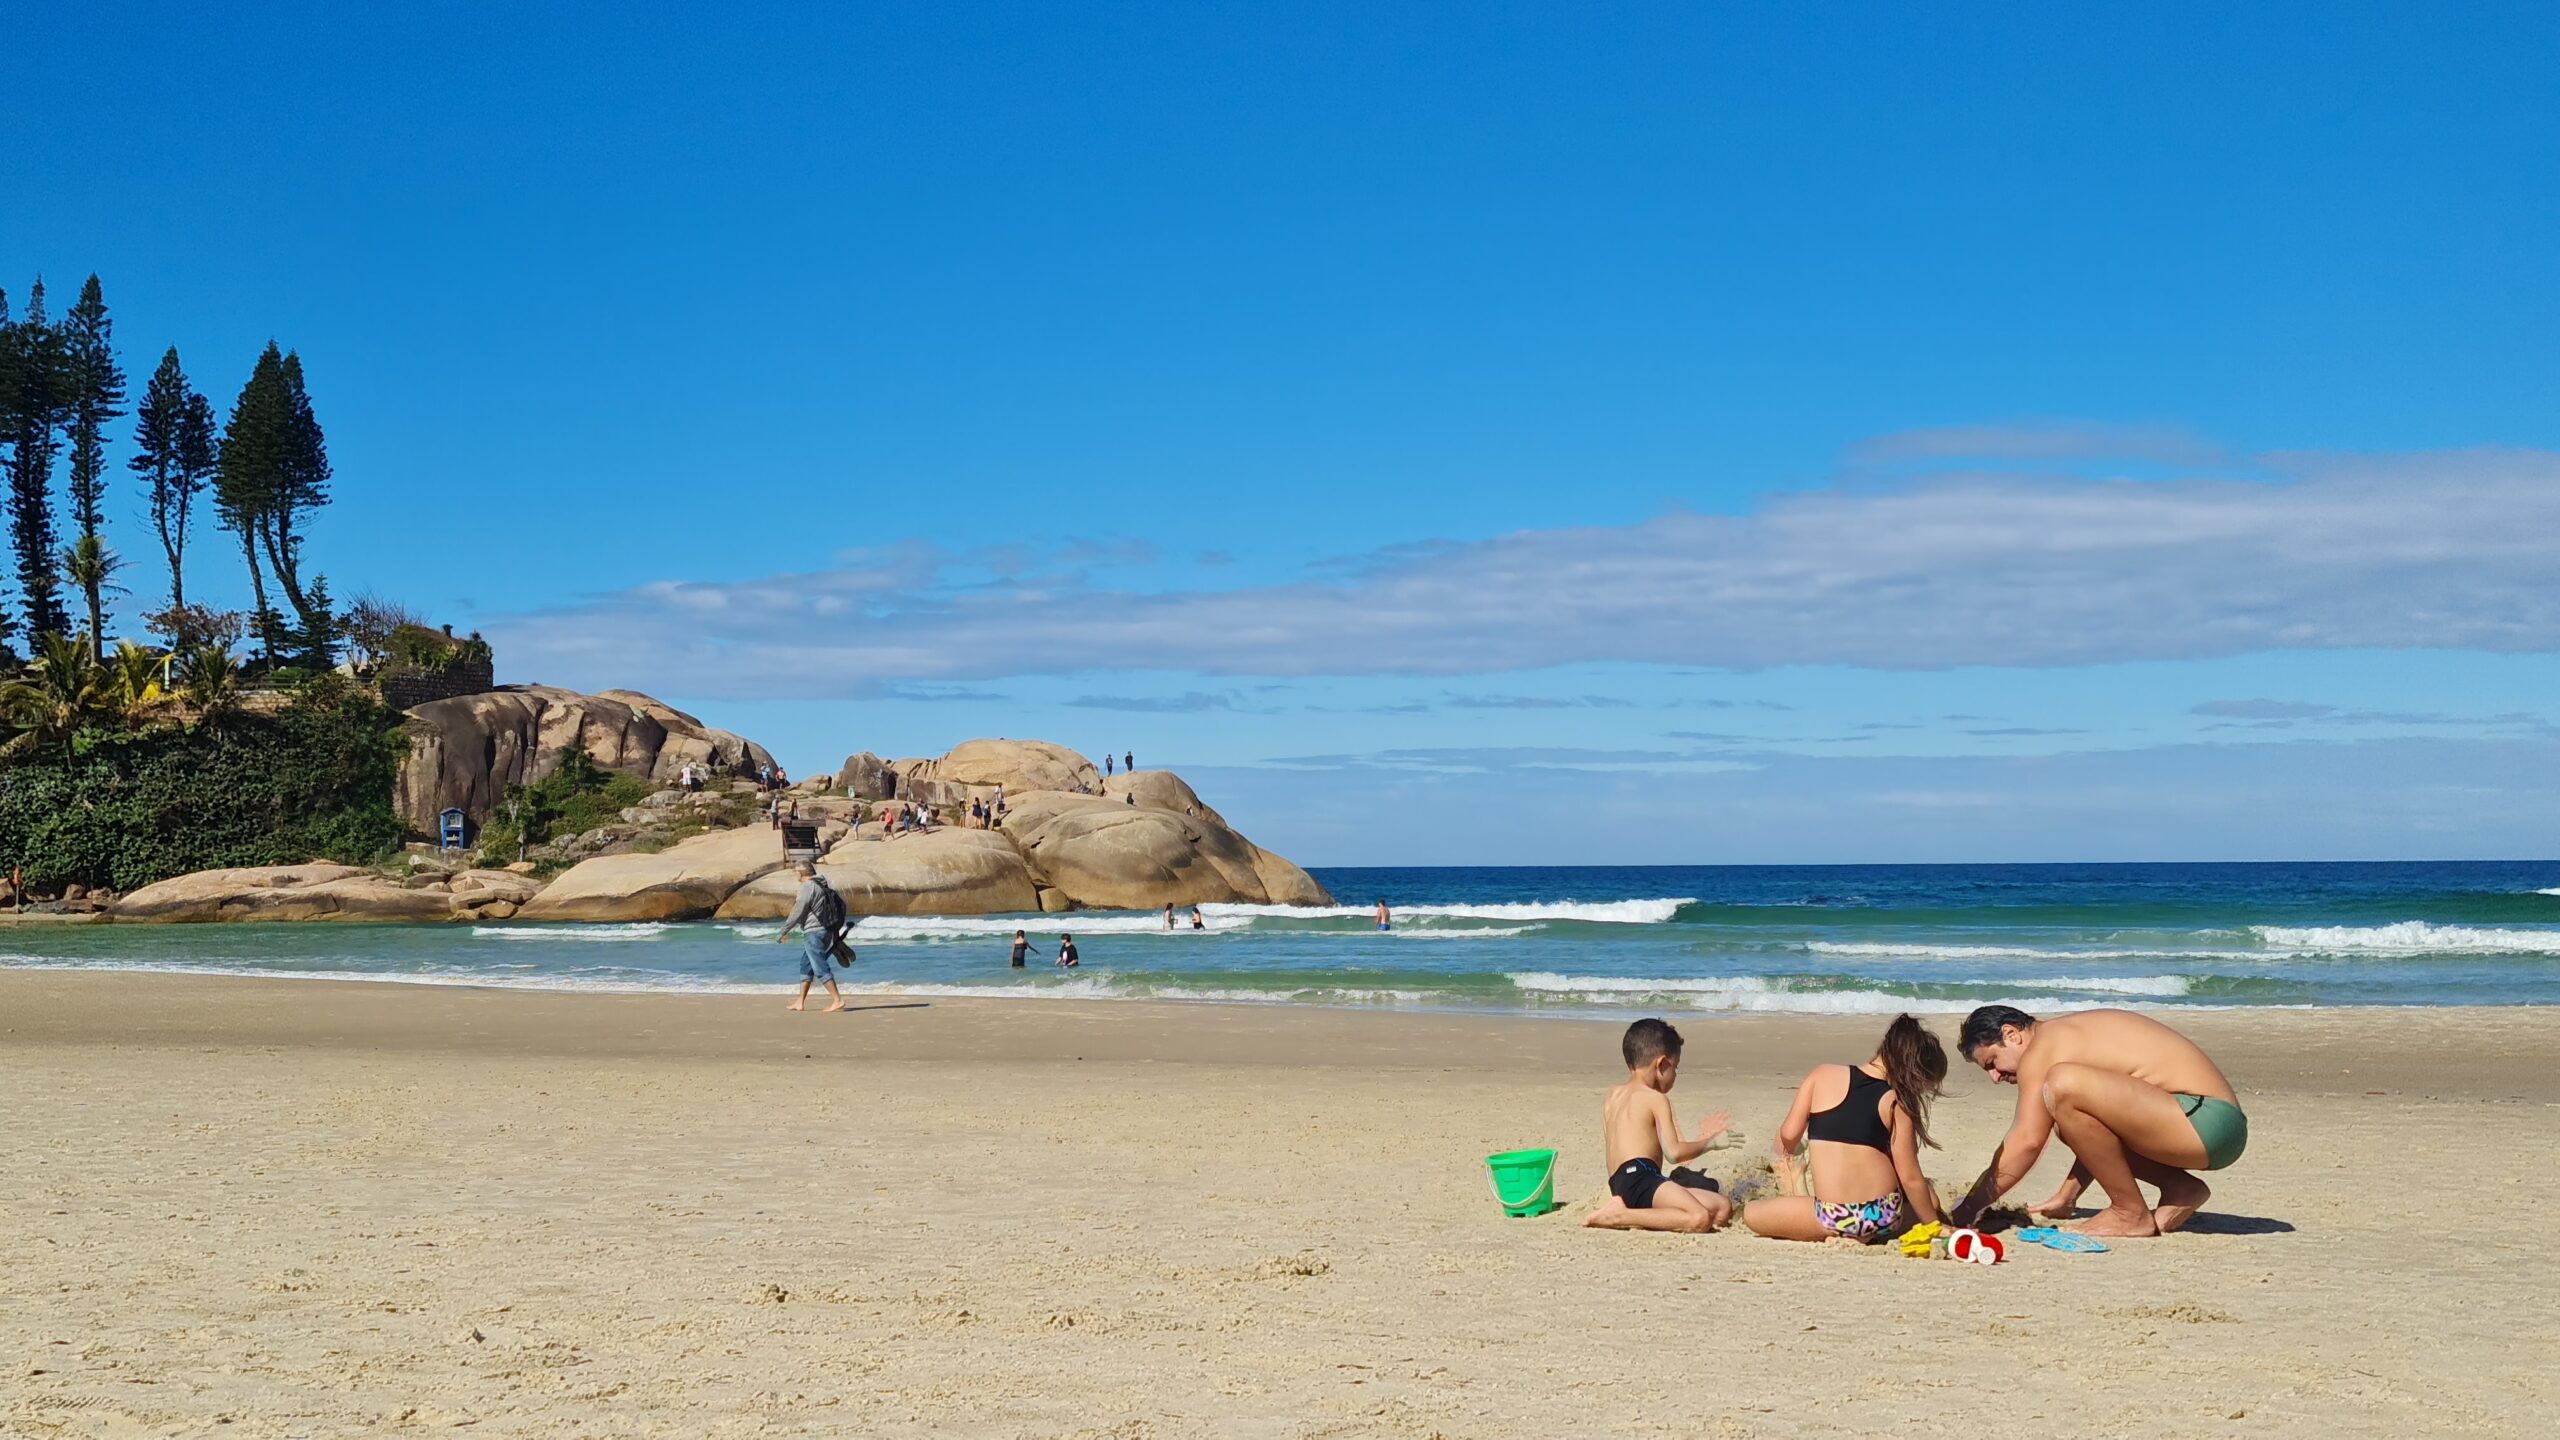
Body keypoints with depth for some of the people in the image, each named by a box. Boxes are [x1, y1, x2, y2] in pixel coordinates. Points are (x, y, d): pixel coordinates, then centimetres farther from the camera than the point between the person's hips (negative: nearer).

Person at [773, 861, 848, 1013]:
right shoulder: (825, 885, 12)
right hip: (826, 931, 9)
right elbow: (841, 902, 16)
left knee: (820, 968, -8)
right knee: (806, 966, 16)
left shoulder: (808, 887, -13)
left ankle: (837, 1000, -13)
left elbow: (797, 912, -14)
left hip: (813, 932, -9)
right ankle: (800, 1002, 20)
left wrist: (783, 932, -6)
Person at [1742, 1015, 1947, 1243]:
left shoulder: (1823, 1075, 1)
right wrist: (1934, 1225, 13)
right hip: (1885, 1215, 2)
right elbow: (1910, 1178, -1)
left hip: (1834, 1216, -2)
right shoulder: (1897, 1101, -1)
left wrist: (1785, 1156, 25)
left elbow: (1789, 1135, 1)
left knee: (1751, 1212, 19)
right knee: (1926, 1199, 34)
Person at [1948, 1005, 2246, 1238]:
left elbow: (2027, 1141, -14)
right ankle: (2179, 1188, 12)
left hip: (2205, 1122, -11)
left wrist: (1967, 1208, -8)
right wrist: (2066, 1197, 33)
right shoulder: (2073, 1038, 22)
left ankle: (2132, 1214, -12)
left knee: (2064, 1085, -25)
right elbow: (2096, 1134, 29)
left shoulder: (2041, 1050, -7)